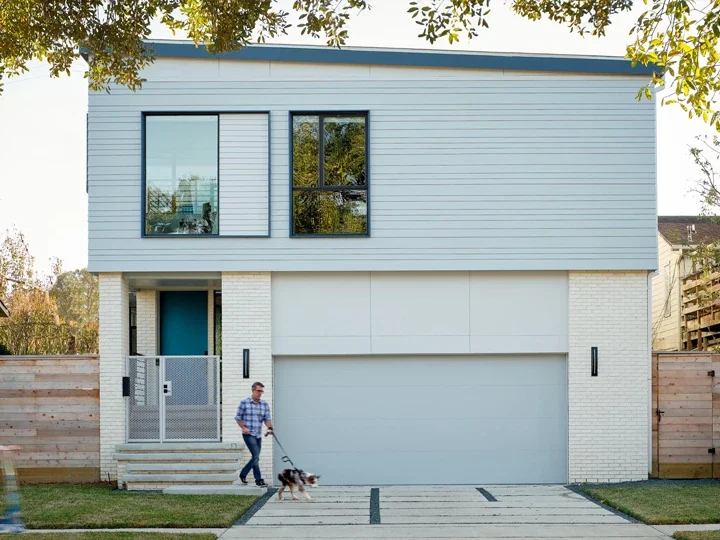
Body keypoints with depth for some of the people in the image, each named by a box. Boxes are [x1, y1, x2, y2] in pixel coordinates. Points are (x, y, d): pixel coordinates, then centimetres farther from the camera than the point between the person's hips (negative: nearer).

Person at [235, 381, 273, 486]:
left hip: (258, 435, 5)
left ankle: (243, 474, 33)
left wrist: (270, 428, -17)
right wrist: (243, 428, -11)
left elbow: (267, 418, 3)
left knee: (254, 458, 13)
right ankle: (259, 480, -9)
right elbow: (238, 417, 2)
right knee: (256, 457, -14)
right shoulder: (244, 403, -3)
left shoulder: (265, 405, 6)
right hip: (248, 434, -5)